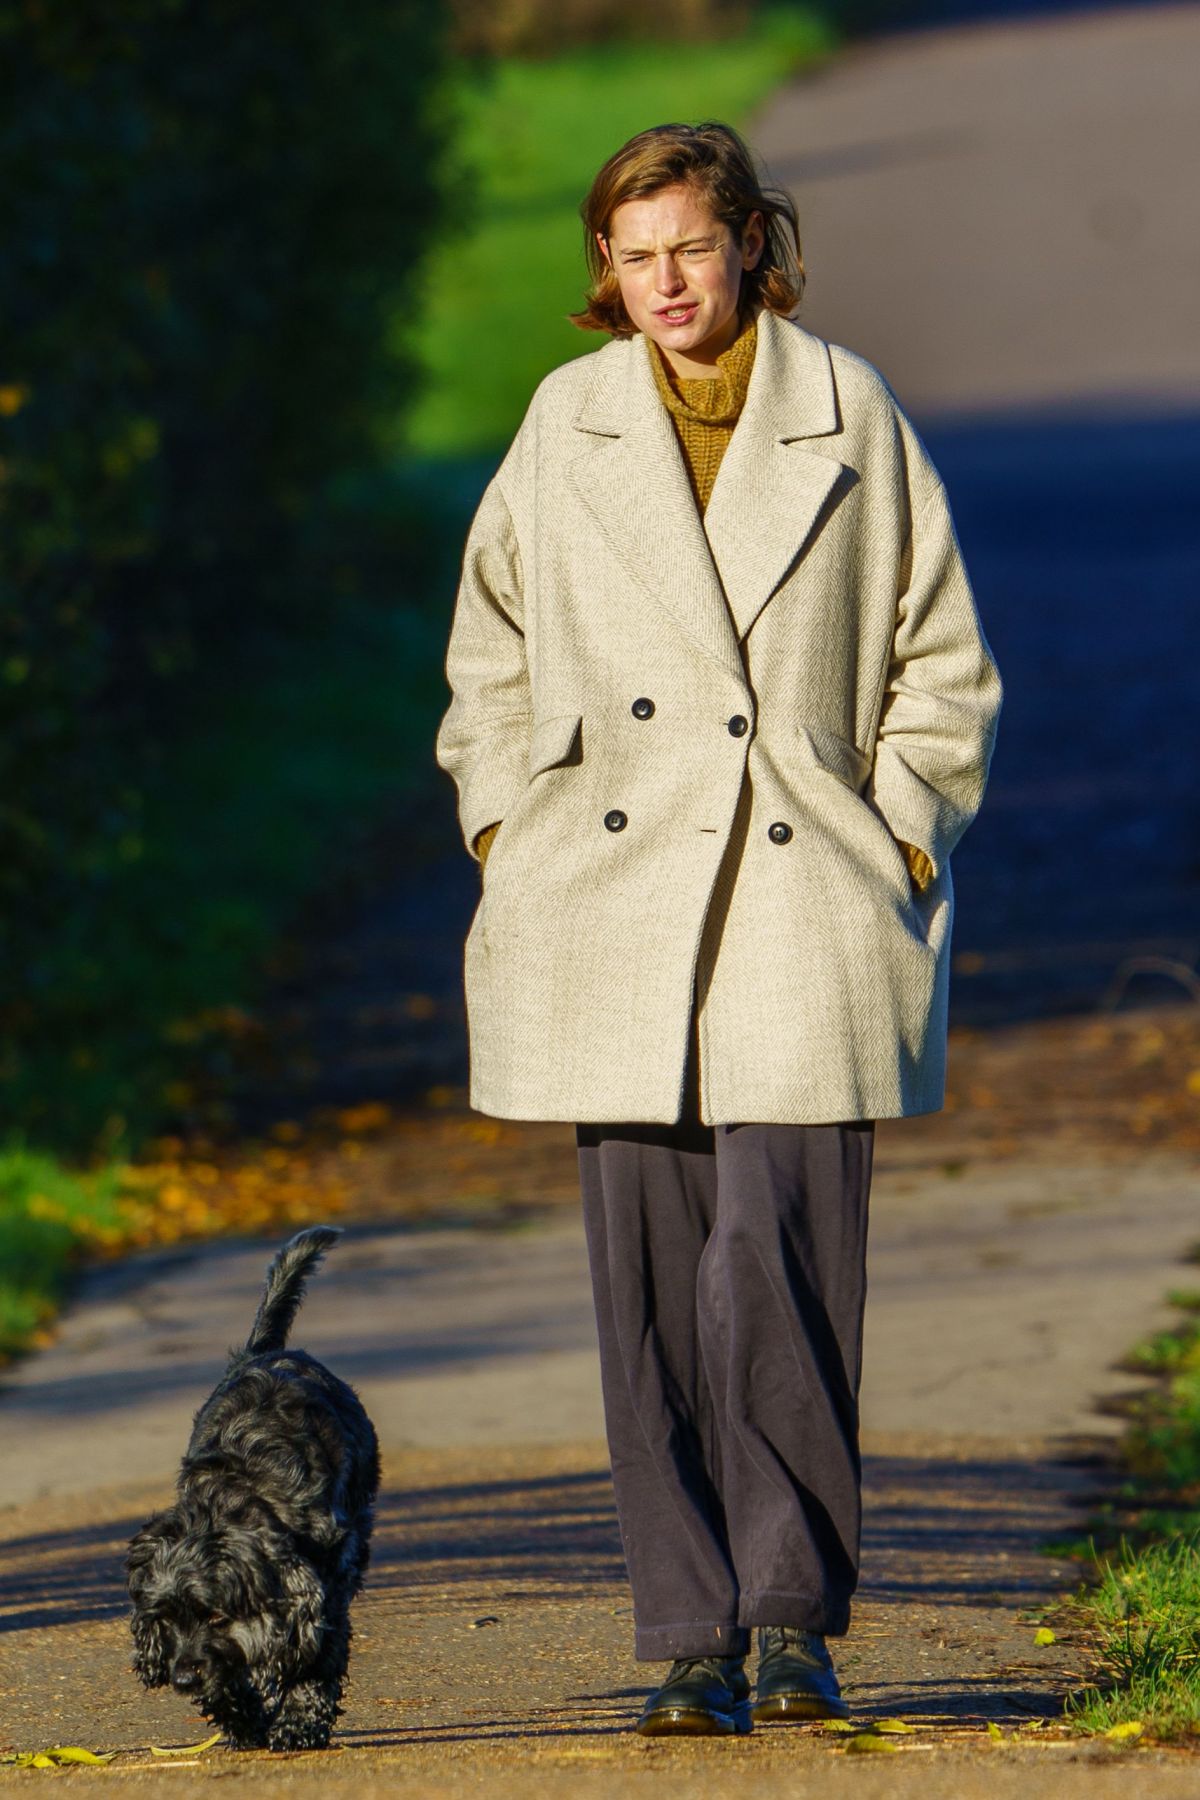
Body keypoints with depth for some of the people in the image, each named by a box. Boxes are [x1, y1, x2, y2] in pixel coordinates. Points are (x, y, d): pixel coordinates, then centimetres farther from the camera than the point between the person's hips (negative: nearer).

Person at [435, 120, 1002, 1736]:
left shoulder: (849, 415, 4)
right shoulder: (567, 425, 9)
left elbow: (941, 664, 10)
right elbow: (490, 659, 19)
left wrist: (902, 844, 2)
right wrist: (509, 840, 9)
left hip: (804, 907, -2)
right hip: (619, 911, 2)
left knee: (779, 1271, -10)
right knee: (650, 1287, -1)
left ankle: (793, 1611, 5)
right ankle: (694, 1642, 6)